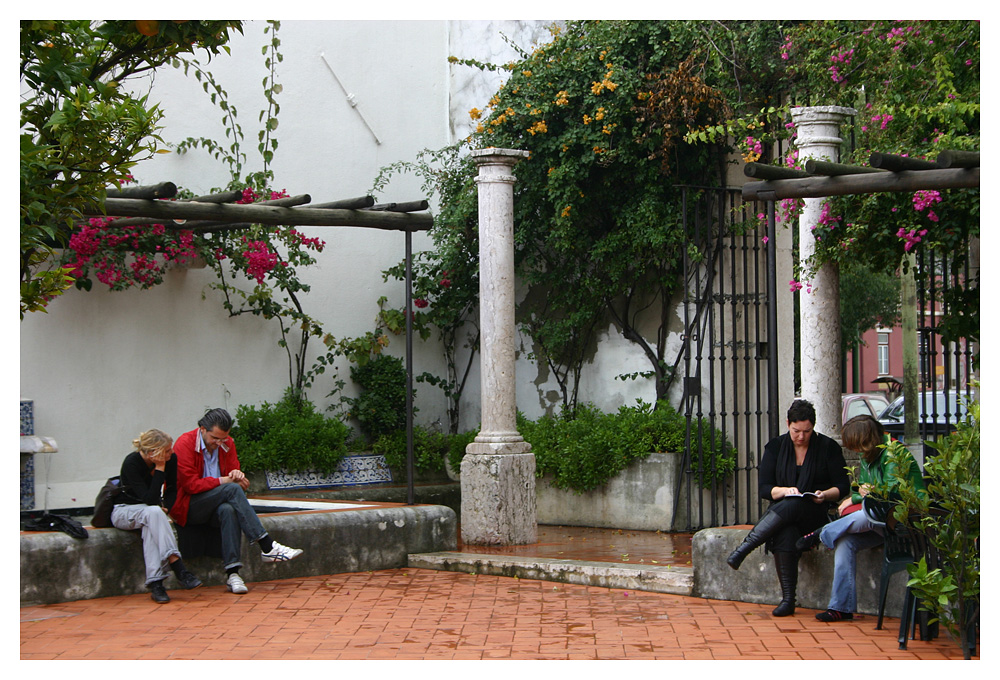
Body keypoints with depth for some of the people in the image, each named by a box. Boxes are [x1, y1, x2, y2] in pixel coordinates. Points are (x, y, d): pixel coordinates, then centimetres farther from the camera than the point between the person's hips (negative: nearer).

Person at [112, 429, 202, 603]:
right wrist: (160, 468, -31)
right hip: (123, 512, -4)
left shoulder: (170, 460, -10)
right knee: (153, 512, -38)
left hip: (149, 512, 4)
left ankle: (155, 583, -42)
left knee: (151, 525, -35)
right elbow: (150, 499, -31)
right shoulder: (132, 463, -24)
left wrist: (164, 508, -6)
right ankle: (178, 567, -46)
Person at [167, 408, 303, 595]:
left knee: (229, 510, -34)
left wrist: (237, 475, -15)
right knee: (232, 489, -30)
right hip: (187, 507, -5)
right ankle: (267, 547, -34)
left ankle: (232, 573, -42)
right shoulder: (185, 444, -11)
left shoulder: (227, 444, 9)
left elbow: (234, 471, 11)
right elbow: (191, 484, -17)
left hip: (218, 504, 5)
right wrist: (225, 481, -18)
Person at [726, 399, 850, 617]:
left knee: (791, 506, -38)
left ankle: (744, 548, -41)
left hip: (818, 515, -1)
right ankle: (788, 599, -38)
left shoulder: (828, 447, 4)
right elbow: (764, 488, 5)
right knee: (785, 536, -36)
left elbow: (843, 487, 4)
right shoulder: (775, 447, 9)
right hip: (783, 514, 2)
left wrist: (825, 495, -17)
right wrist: (785, 490, -15)